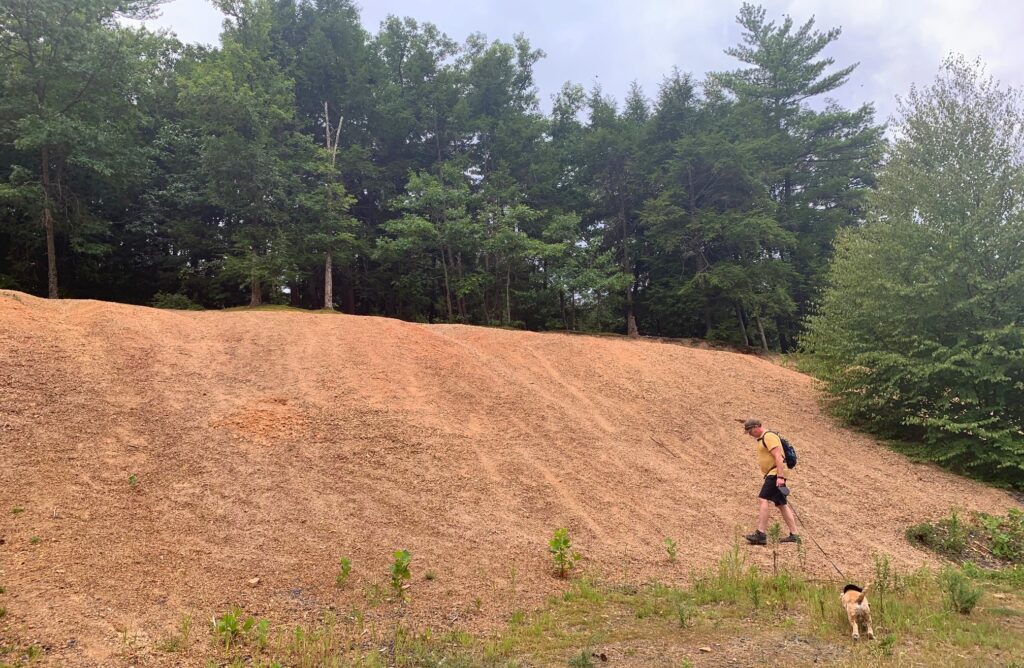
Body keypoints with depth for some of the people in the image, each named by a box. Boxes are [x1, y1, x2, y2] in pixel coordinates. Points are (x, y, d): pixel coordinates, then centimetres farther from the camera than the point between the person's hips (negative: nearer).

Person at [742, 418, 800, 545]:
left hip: (776, 473, -11)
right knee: (782, 504, 11)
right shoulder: (762, 438, 20)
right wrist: (766, 480, 28)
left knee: (763, 499, -18)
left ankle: (761, 534, -24)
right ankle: (794, 535, 14)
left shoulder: (769, 436, -12)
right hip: (773, 475, 11)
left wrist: (780, 477, -27)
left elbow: (778, 457, -21)